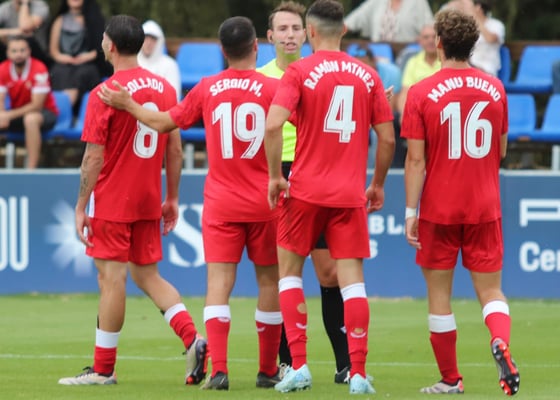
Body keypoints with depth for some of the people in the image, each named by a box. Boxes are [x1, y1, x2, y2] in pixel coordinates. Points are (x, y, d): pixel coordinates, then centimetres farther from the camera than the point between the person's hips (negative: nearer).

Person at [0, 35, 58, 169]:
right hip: (18, 114, 5)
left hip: (45, 112, -5)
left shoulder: (39, 69, -21)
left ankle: (31, 168, -37)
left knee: (31, 119, -38)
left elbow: (36, 105, -23)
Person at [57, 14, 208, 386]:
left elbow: (94, 158, -13)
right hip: (149, 202, 6)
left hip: (112, 202, -6)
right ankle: (193, 338, -3)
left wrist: (81, 206, -8)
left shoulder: (105, 94, -13)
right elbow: (175, 150, 8)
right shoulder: (165, 88, 5)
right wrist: (172, 199, 15)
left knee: (112, 278, -2)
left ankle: (103, 369, 4)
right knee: (148, 275, 15)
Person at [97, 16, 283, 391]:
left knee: (219, 280, -5)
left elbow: (164, 122, 11)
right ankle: (268, 371, 16)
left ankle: (219, 370, -19)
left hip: (220, 203, 1)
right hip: (264, 203, -1)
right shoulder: (273, 88, -6)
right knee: (270, 281, 11)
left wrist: (128, 105, 24)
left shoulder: (207, 89, 2)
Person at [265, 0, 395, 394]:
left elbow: (273, 125, -18)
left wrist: (275, 175, -7)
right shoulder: (367, 75, 5)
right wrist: (378, 185, 17)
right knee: (352, 277, 2)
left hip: (305, 190, -2)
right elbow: (387, 138, 5)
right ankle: (358, 373, -4)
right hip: (350, 194, 2)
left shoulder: (299, 71, -5)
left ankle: (299, 365, 3)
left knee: (290, 270, 12)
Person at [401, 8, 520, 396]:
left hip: (438, 210, -2)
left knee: (440, 294, 8)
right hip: (485, 208, 2)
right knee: (491, 290, 7)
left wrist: (411, 211, -6)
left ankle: (450, 379, 12)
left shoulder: (422, 93, -8)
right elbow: (501, 151, 12)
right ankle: (501, 339, -23)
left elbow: (416, 159, -10)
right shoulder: (495, 88, 2)